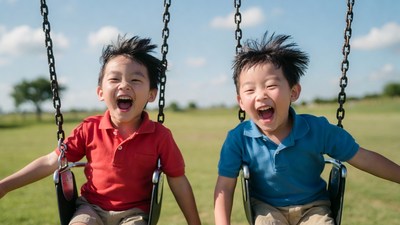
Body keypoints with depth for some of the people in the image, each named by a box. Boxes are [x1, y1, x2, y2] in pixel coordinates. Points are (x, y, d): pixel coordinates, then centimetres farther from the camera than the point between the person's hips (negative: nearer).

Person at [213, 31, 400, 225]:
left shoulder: (317, 130, -18)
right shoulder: (239, 138, -19)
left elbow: (363, 158, -8)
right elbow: (224, 188, -14)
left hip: (313, 206, 1)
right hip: (266, 208, 0)